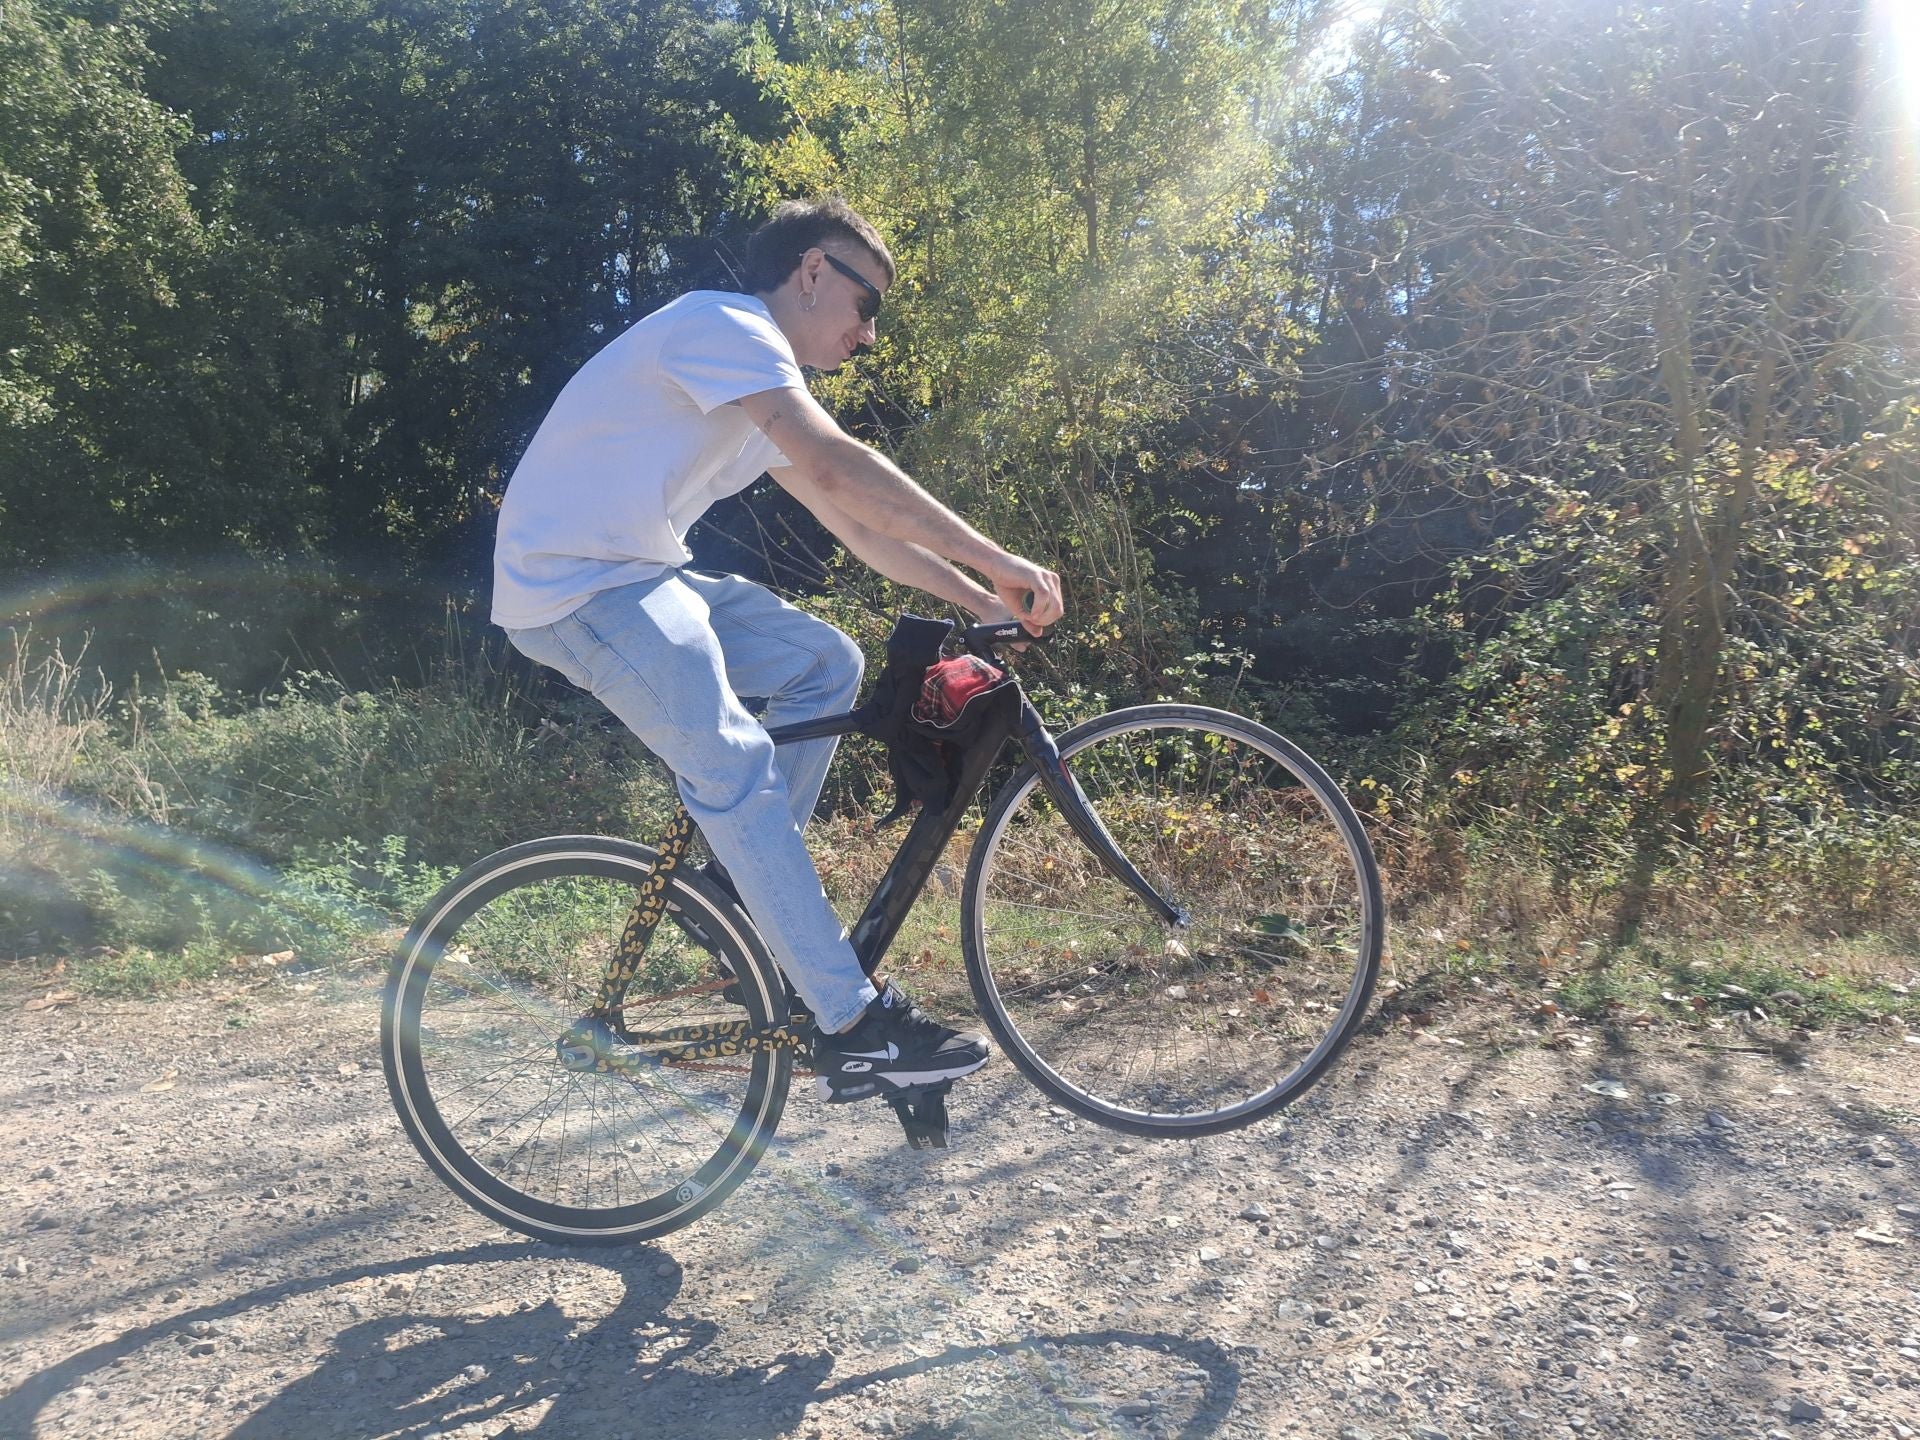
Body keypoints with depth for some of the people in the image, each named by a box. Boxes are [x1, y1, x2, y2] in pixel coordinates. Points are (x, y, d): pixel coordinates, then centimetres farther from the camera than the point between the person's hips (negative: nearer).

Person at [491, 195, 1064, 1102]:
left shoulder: (760, 380, 17)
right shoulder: (723, 322, -13)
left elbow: (854, 523, 16)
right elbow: (838, 468, -27)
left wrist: (986, 603, 10)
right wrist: (997, 562, -25)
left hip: (638, 576, 10)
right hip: (574, 583, -10)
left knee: (825, 663, 3)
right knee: (735, 765, -22)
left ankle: (750, 874, 10)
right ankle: (852, 1026, -19)